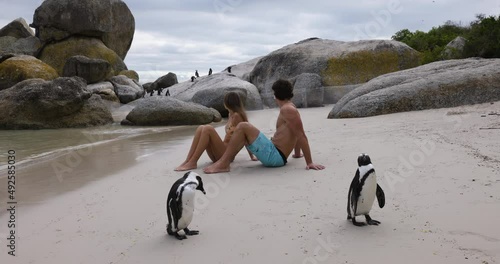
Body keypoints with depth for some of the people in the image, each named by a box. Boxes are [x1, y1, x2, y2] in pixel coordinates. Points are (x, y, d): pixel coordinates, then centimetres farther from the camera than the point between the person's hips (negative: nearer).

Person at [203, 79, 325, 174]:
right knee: (244, 134, 22)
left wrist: (309, 162, -19)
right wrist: (297, 154, 34)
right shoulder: (289, 108, 16)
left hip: (274, 156, -11)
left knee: (243, 127, -20)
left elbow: (301, 136, -18)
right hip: (274, 154, 11)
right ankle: (226, 160, 10)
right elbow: (297, 135, 23)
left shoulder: (287, 109, -14)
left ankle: (223, 164, -19)